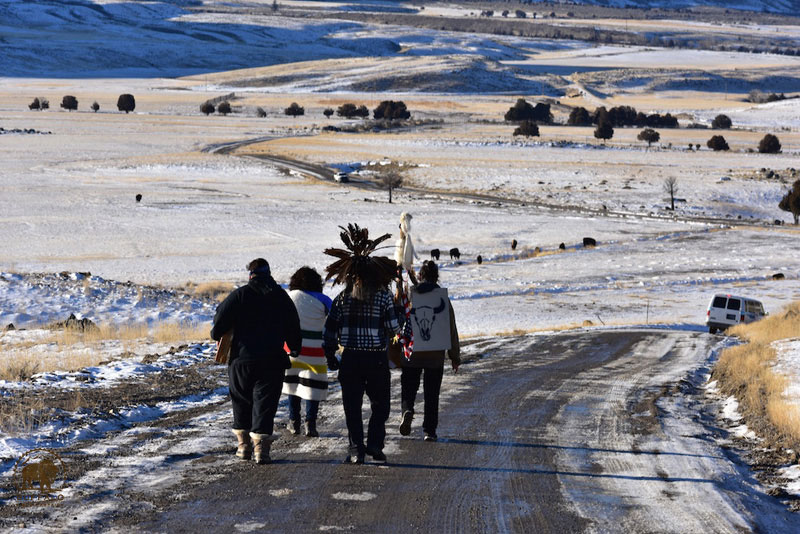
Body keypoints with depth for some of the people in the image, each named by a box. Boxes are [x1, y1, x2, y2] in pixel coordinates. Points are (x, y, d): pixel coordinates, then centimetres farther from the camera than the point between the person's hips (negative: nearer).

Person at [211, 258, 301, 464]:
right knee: (265, 402, 0)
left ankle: (244, 443, 19)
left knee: (241, 401, 14)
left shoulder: (240, 295, -4)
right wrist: (294, 347, 29)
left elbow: (221, 318, -5)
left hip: (242, 358, -1)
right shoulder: (282, 297, 6)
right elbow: (293, 326, 12)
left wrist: (217, 335, 16)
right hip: (272, 361, 1)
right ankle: (260, 445, -12)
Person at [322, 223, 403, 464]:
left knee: (352, 406, 7)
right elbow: (394, 329, -5)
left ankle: (356, 449, 3)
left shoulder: (343, 298, 1)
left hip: (350, 359, 1)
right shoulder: (383, 297, -6)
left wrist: (330, 356, 12)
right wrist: (397, 311, 15)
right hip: (377, 358, -1)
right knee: (380, 404, 14)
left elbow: (330, 329, 2)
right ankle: (375, 443, 2)